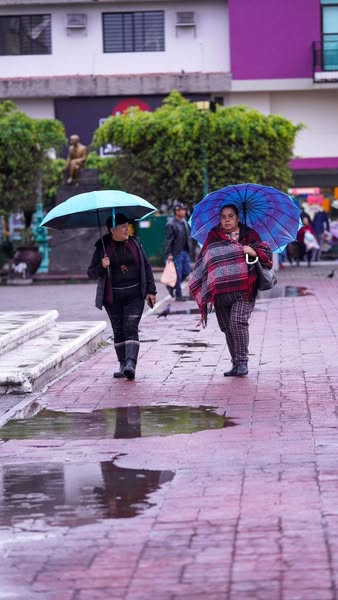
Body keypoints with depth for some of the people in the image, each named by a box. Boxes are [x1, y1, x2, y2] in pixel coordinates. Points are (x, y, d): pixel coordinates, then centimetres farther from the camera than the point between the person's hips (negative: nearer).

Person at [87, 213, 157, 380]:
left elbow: (146, 267, 9)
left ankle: (131, 364, -23)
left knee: (131, 329, -11)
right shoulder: (102, 248, 0)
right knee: (118, 331, 5)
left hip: (134, 295, 0)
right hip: (113, 297, 0)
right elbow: (91, 273, 2)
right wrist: (102, 267, -19)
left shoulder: (134, 243, 5)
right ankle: (122, 365, 15)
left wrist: (150, 290, 2)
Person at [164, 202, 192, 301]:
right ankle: (178, 295, 6)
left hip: (185, 252, 8)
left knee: (186, 271, 9)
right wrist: (169, 254, -20)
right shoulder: (171, 224, -13)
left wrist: (189, 249, 16)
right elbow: (168, 240, -15)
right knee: (178, 273, -2)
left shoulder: (184, 222, 11)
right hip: (176, 253, -8)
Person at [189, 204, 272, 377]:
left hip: (243, 289, -3)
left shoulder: (249, 235, 10)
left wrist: (254, 251, -12)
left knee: (238, 321, -19)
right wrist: (197, 285, 7)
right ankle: (236, 363, 13)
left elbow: (266, 252, 8)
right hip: (220, 290, 3)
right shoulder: (213, 237, 14)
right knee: (227, 327, 4)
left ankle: (242, 362, -13)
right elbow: (203, 263, 16)